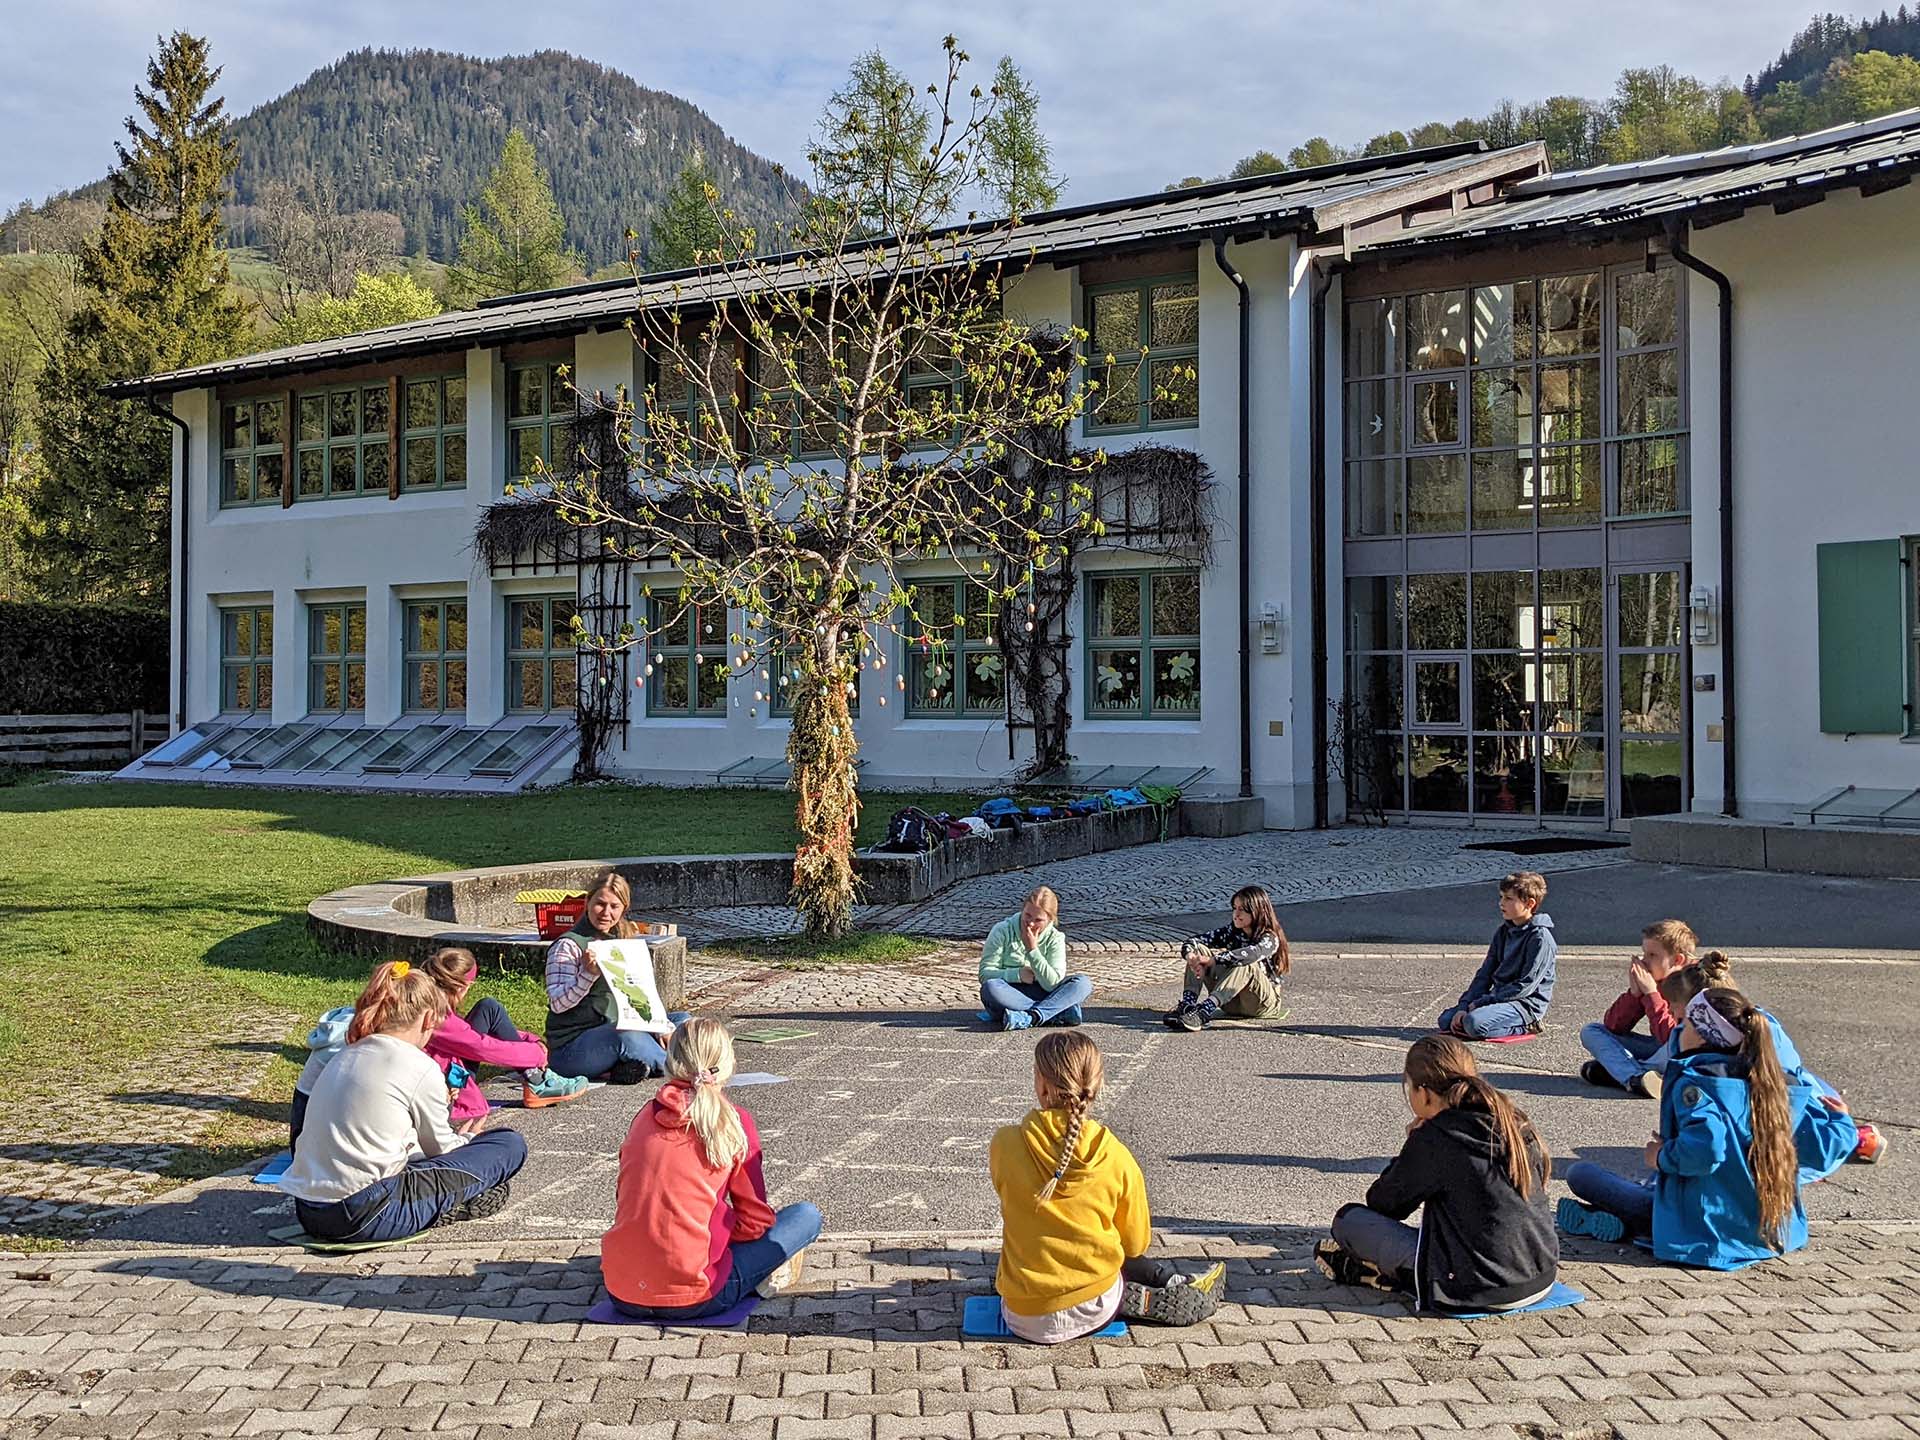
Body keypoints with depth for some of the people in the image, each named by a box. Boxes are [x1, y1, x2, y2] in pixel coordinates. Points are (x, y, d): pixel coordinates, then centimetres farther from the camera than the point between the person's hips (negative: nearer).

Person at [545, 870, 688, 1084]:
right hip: (570, 1047, -8)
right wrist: (588, 973, -32)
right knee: (624, 1035, -36)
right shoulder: (568, 946, -10)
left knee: (682, 1021, 0)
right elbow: (557, 1004, -19)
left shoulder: (624, 940, 13)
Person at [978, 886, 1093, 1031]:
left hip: (1040, 995, 2)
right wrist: (1018, 974, -20)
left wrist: (1032, 950, -20)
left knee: (1083, 983, -19)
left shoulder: (1055, 938, 0)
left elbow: (1054, 984, -13)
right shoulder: (1002, 931, -4)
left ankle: (1028, 1018, -38)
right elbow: (985, 973, -9)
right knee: (990, 987, -36)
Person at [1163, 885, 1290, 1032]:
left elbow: (1250, 954, -39)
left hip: (1264, 1002, -6)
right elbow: (1192, 942, -6)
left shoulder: (1269, 939, -15)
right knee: (1199, 950, -11)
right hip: (1232, 1002, 6)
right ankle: (1186, 1006, -32)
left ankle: (1203, 1012, -49)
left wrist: (1212, 960, -41)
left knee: (1245, 964, -36)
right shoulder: (1232, 931, 3)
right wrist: (1190, 956, -30)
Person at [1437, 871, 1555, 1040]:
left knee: (1475, 1023, -31)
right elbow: (1485, 974, 9)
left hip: (1526, 1003, -8)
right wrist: (1465, 1006, -5)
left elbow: (1525, 985, -18)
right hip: (1499, 997, 8)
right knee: (1446, 1019, -6)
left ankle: (1524, 1027, -8)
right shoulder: (1503, 932, 11)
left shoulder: (1540, 938, -14)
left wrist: (1481, 1002, -18)